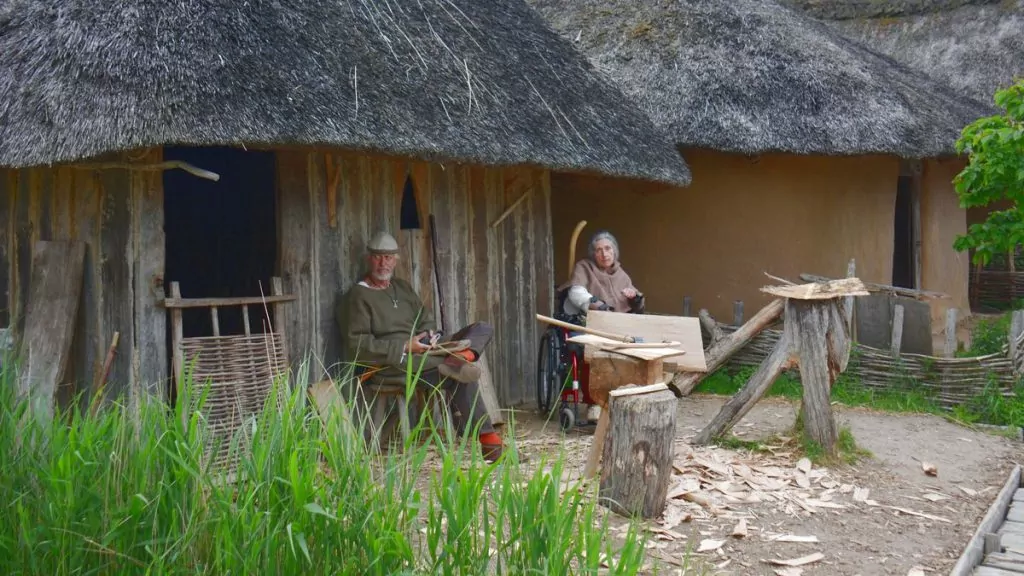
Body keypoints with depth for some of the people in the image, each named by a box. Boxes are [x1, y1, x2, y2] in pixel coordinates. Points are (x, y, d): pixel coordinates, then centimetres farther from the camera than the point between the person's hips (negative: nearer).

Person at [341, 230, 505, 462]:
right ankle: (485, 435, -30)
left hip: (422, 353, 8)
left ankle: (459, 358, -40)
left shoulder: (402, 287, 22)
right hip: (392, 364, -8)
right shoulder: (360, 295, -2)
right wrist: (404, 347, -18)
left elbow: (425, 319, 25)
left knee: (483, 329, -11)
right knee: (463, 378, -32)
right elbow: (357, 344, -11)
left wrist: (430, 334, -3)